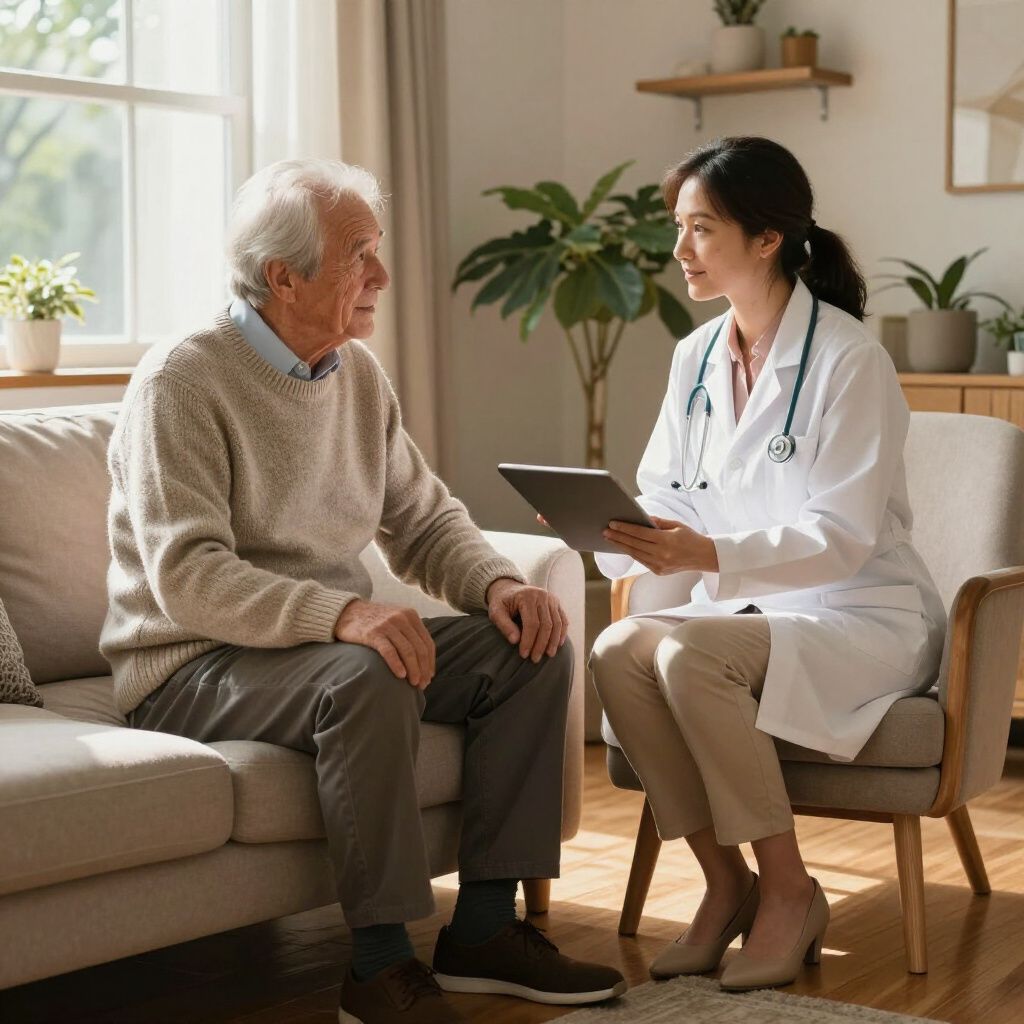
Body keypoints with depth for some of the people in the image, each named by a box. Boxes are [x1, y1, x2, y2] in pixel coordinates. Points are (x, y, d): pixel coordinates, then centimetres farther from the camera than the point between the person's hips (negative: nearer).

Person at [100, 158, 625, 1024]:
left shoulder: (358, 373, 9)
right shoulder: (181, 384, -15)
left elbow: (423, 520, 12)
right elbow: (188, 578, -25)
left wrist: (499, 583, -10)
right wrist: (341, 613, -39)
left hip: (339, 635, 8)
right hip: (194, 668, -7)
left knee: (531, 649, -9)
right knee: (367, 679, -36)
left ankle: (484, 927, -5)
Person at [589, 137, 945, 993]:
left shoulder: (849, 360, -15)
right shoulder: (697, 358, 7)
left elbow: (843, 537, -20)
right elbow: (664, 500, 8)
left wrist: (708, 556, -34)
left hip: (860, 616, -6)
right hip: (745, 608, 6)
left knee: (690, 655, -33)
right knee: (618, 651, -24)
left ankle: (789, 892, -14)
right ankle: (726, 885, -9)